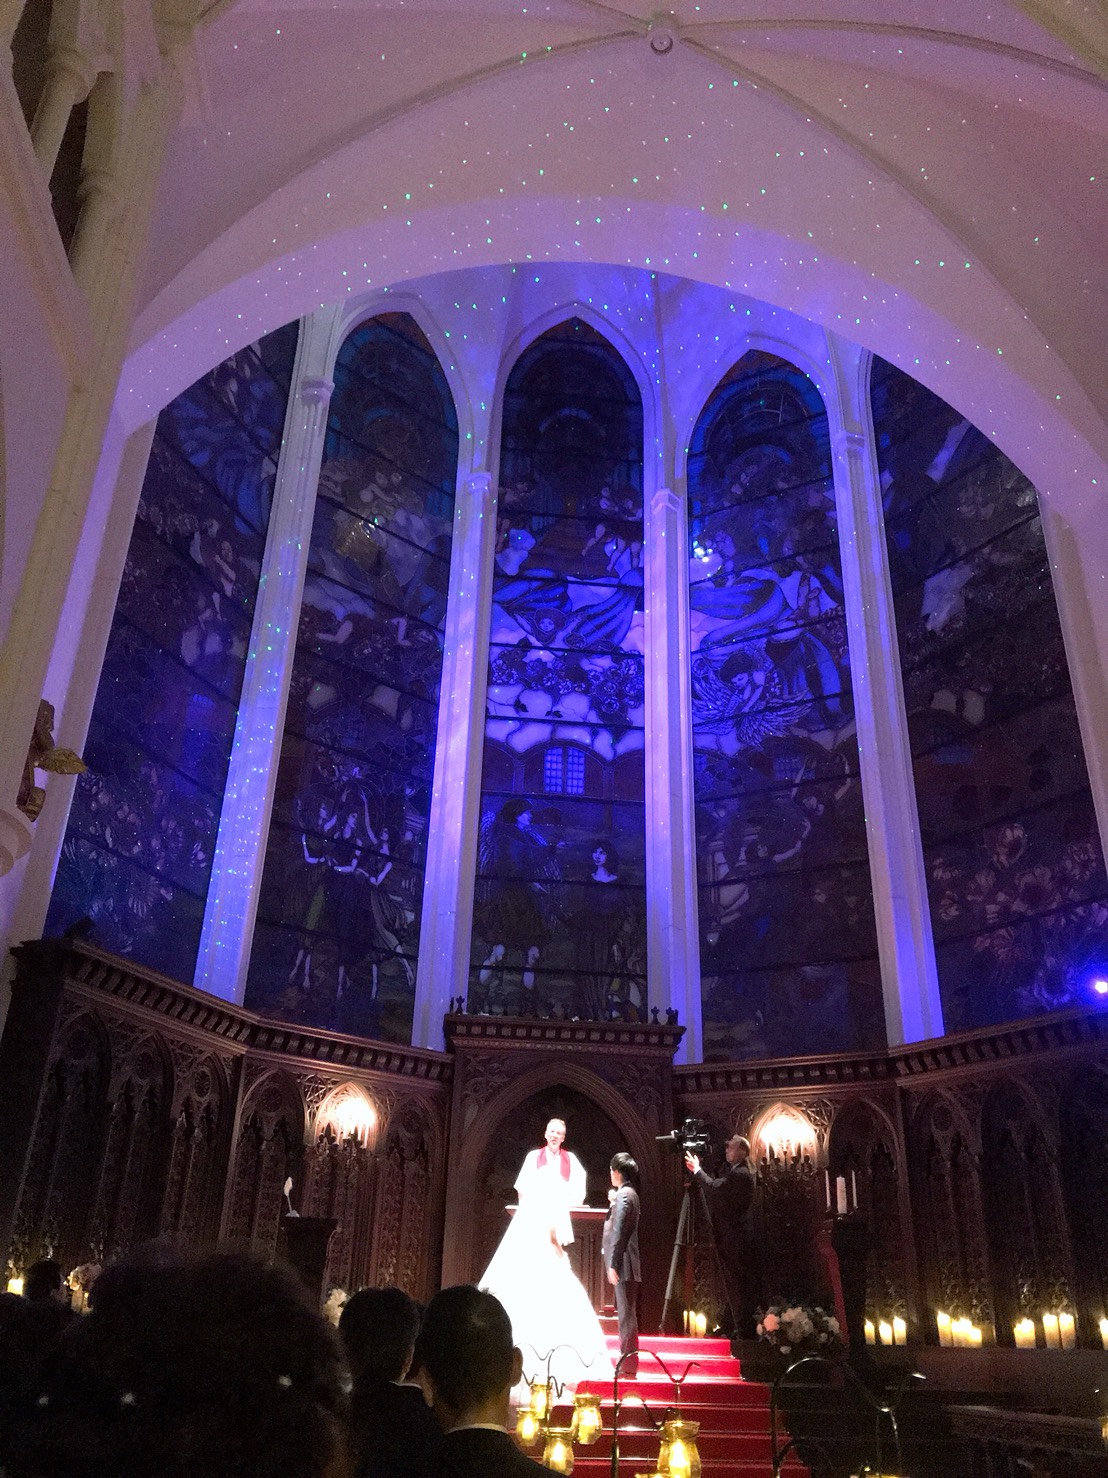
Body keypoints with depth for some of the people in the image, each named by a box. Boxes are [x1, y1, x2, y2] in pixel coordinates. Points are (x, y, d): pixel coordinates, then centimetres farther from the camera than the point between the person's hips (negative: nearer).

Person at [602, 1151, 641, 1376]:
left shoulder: (623, 1195, -14)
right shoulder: (630, 1193, 16)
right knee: (627, 1313, 14)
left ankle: (628, 1365, -3)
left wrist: (613, 1265, -19)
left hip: (623, 1264, -10)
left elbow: (618, 1233, -19)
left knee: (626, 1313, -6)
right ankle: (627, 1362, 21)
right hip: (627, 1265, 10)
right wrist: (614, 1204, 16)